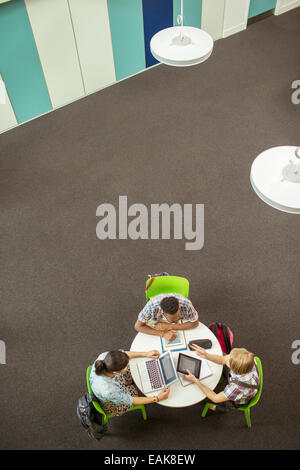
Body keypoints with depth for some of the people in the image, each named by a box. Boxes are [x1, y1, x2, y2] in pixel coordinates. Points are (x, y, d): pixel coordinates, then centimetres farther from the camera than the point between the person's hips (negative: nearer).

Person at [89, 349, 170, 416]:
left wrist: (146, 354, -9)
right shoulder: (108, 391, -45)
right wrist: (157, 398, -25)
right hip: (113, 404, -4)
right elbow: (131, 401, -26)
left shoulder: (104, 357, -34)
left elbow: (124, 353, -11)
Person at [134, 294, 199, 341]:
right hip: (156, 321, 0)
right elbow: (138, 326, -31)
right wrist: (163, 333, -41)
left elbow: (195, 323, -24)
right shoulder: (152, 306, -41)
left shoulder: (186, 304, -40)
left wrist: (170, 327, -33)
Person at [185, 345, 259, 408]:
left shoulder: (238, 387, -47)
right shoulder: (245, 356, -35)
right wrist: (206, 355, -35)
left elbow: (215, 398, -29)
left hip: (237, 401, -5)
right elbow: (222, 360, -16)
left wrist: (195, 380, -27)